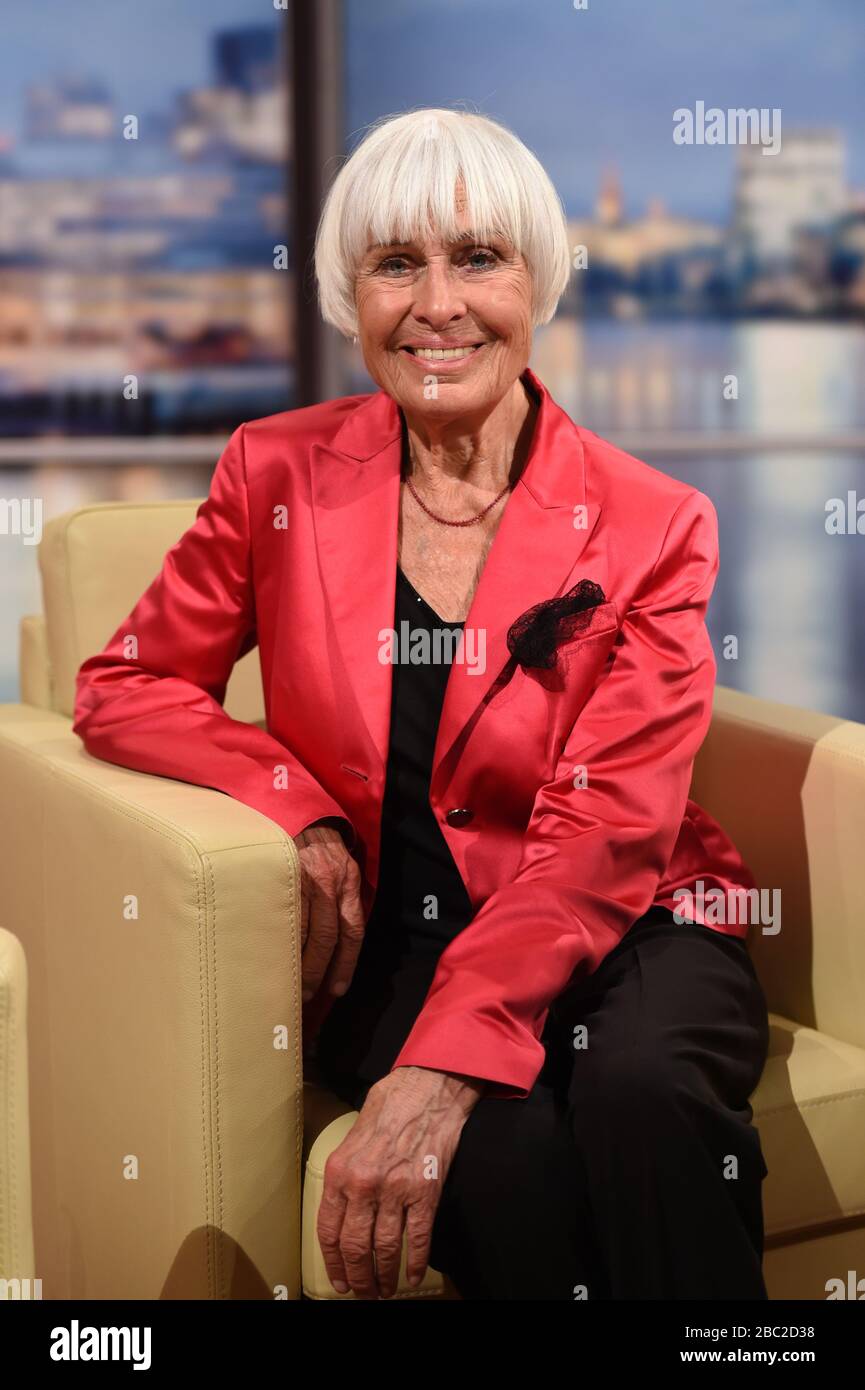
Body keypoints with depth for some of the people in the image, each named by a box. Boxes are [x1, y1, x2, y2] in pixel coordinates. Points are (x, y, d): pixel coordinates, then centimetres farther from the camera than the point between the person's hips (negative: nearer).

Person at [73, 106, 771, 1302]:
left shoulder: (650, 528, -4)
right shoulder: (280, 474, 1)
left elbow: (599, 842, -12)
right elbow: (125, 687, 8)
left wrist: (440, 1070, -27)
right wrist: (299, 813, -11)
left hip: (619, 931, 0)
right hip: (389, 944, 0)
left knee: (645, 1090, -34)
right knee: (508, 1149, -31)